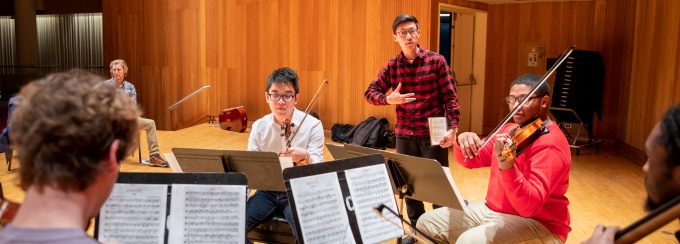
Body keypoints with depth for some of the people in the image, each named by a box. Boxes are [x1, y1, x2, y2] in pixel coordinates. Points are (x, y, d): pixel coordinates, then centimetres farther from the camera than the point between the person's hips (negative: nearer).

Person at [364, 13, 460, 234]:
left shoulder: (436, 61, -3)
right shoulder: (392, 66, 5)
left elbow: (450, 97, -4)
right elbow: (370, 93, 4)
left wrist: (452, 127, -14)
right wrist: (388, 99, -16)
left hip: (433, 133, -3)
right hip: (404, 135, 3)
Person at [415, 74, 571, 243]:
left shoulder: (549, 145, -20)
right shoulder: (509, 130, 7)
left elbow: (529, 206, -31)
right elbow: (471, 160, 12)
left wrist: (507, 165, -47)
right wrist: (463, 143, -12)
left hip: (538, 224, -8)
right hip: (493, 209, 8)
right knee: (426, 223, 4)